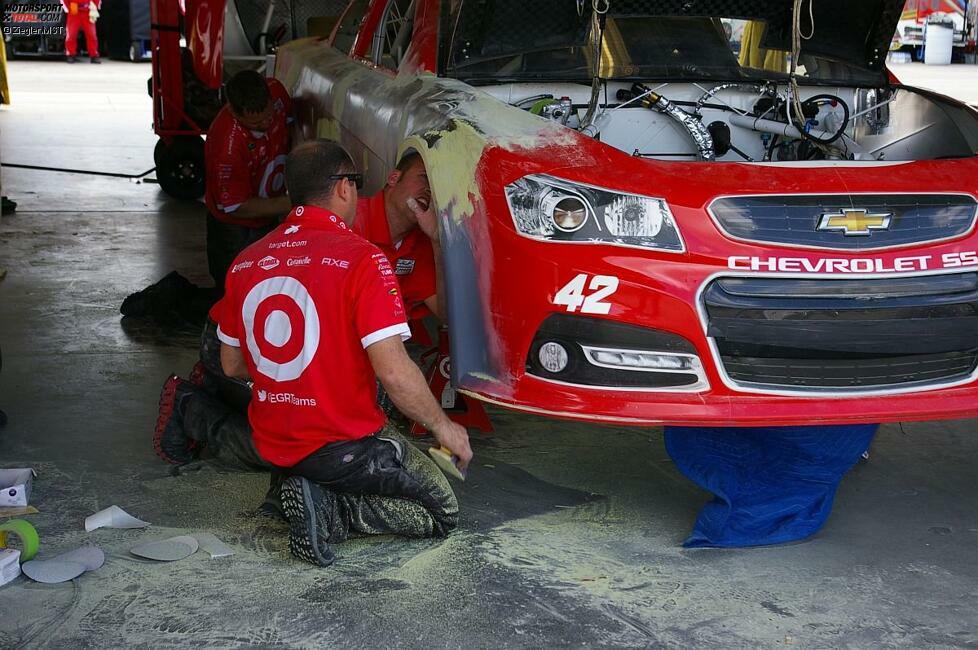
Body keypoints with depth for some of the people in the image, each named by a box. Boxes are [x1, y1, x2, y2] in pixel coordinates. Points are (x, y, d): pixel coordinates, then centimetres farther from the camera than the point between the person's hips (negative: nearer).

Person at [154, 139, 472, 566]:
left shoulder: (246, 262, 2)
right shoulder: (361, 259, -18)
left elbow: (231, 365, 12)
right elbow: (393, 372, -23)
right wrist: (444, 427, -7)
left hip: (271, 445, 8)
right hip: (344, 446, -8)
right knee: (440, 512, 4)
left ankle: (191, 410, 23)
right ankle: (330, 507, -14)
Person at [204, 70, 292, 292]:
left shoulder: (276, 91, -19)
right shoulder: (227, 143, -37)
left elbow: (290, 122, 7)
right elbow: (235, 207, -26)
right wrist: (293, 204, -29)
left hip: (270, 219, 7)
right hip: (235, 230, -7)